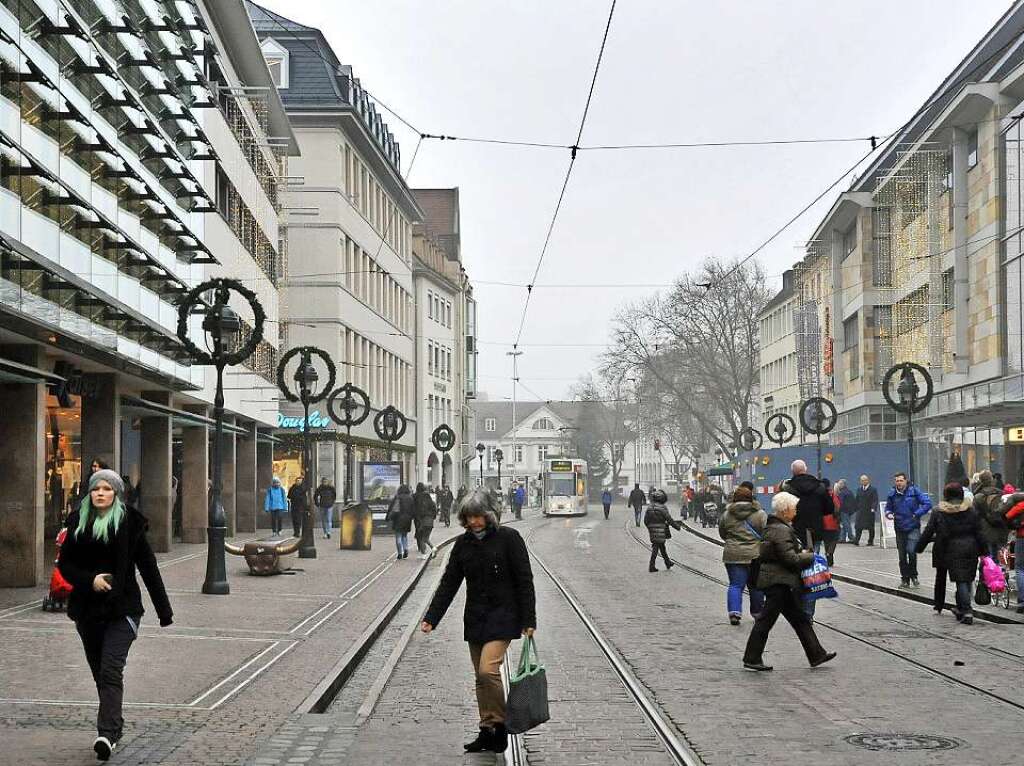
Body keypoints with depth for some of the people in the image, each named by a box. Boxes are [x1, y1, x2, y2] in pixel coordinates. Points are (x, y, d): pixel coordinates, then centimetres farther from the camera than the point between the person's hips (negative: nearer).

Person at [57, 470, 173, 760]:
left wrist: (164, 610, 2)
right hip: (87, 609, 4)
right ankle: (114, 725, 26)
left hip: (122, 608, -4)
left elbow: (148, 567, 1)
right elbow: (64, 563, 6)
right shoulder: (79, 523, 6)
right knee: (99, 672, 11)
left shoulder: (129, 523, -2)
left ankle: (107, 733, -22)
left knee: (111, 671, -15)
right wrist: (90, 580, -14)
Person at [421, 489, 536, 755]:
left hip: (502, 616, -5)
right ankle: (487, 732, 17)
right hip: (475, 618, 5)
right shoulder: (463, 543, 6)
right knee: (481, 677, 8)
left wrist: (528, 621, -10)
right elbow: (449, 583, 7)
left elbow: (524, 581, -6)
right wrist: (430, 618, -1)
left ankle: (499, 724, -3)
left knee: (488, 670, -19)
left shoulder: (508, 538, -7)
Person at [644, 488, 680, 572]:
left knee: (662, 546, 18)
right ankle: (651, 566, -2)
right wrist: (678, 526, 0)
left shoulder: (649, 507, 4)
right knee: (656, 548, -2)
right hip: (660, 531, -6)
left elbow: (645, 520, 8)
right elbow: (669, 520, -12)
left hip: (652, 531, 6)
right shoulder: (662, 508, -15)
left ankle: (668, 562, 30)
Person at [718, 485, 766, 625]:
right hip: (755, 555, -1)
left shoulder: (726, 515, 3)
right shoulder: (760, 515, -3)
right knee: (756, 586, 13)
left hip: (733, 555, 1)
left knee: (735, 585, 3)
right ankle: (757, 613, 23)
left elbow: (722, 534, 15)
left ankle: (734, 612, -13)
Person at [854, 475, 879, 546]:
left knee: (871, 527, 5)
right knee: (859, 526, -7)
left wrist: (873, 508, -19)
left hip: (869, 511, -3)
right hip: (860, 511, 3)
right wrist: (857, 508, 9)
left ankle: (870, 541, 12)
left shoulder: (873, 490, -2)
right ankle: (856, 540, -12)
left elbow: (875, 500, -8)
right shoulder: (859, 489, 12)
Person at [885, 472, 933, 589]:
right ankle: (905, 579, 19)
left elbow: (927, 503, -5)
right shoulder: (892, 495, 4)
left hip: (913, 527, -4)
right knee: (902, 556, 7)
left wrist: (917, 514, -11)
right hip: (900, 529, 4)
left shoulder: (914, 491, -5)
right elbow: (888, 508, 17)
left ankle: (913, 576, 1)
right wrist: (889, 514, -5)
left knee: (911, 551, -19)